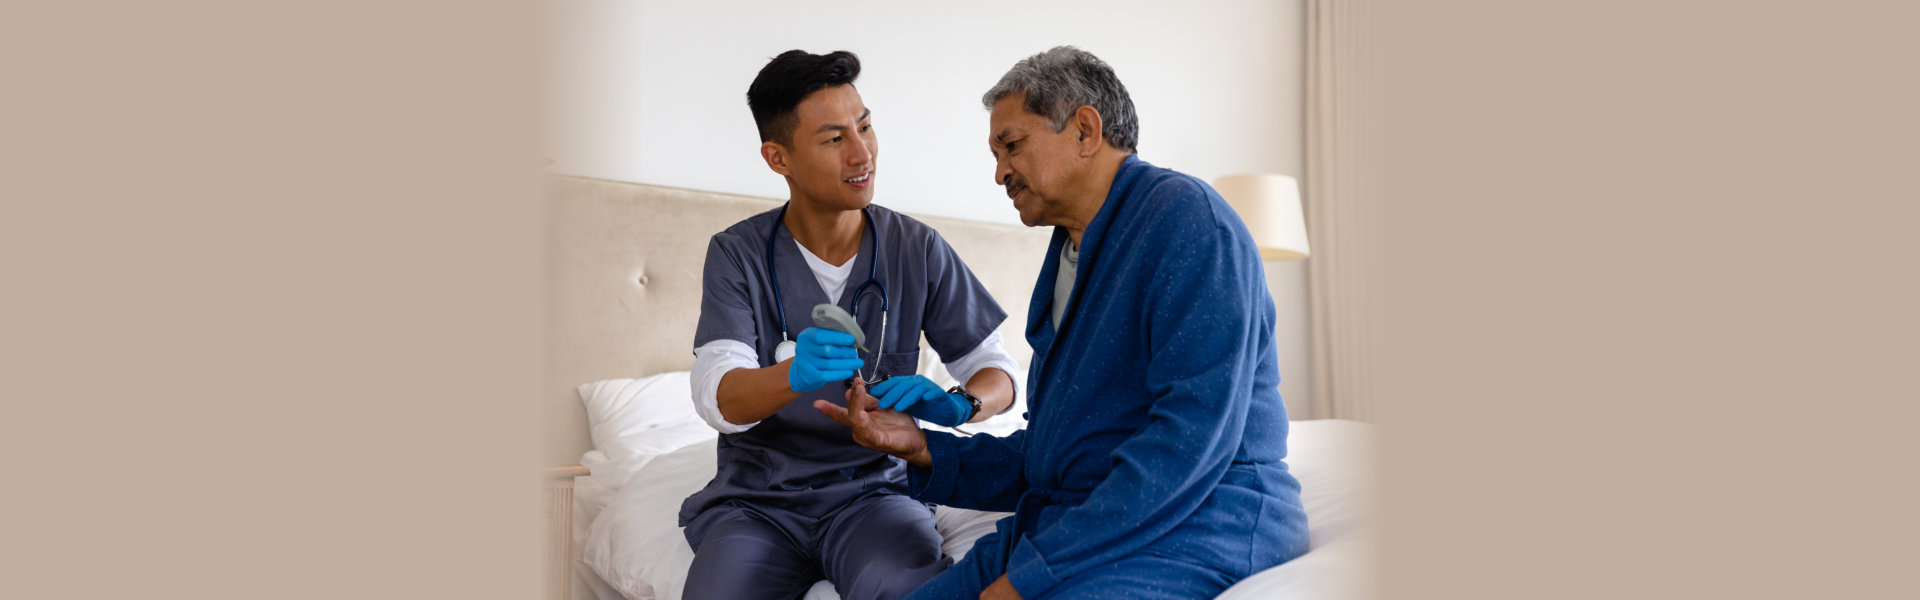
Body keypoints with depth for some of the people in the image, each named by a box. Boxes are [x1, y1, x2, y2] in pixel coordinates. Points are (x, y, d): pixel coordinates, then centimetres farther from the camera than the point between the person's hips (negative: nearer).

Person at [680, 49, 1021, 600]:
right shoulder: (738, 255, -2)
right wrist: (796, 375, -38)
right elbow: (717, 399, -15)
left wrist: (957, 405, -22)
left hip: (874, 488, 0)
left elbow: (997, 373, 3)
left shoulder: (918, 250, 1)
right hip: (757, 497, 1)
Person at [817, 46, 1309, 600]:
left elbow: (1197, 429, -21)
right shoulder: (1066, 256, 20)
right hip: (1065, 530, 8)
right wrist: (923, 449, 6)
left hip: (1188, 531, -8)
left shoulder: (1183, 213, -9)